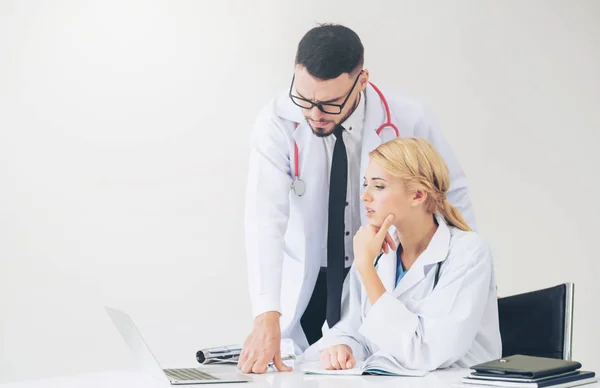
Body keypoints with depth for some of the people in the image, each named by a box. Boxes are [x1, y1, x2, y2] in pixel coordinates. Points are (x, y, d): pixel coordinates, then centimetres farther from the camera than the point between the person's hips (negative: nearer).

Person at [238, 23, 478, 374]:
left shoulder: (408, 120, -16)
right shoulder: (277, 122, -19)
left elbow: (455, 195, -1)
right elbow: (266, 217, -28)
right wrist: (267, 317, -39)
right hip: (304, 286, 0)